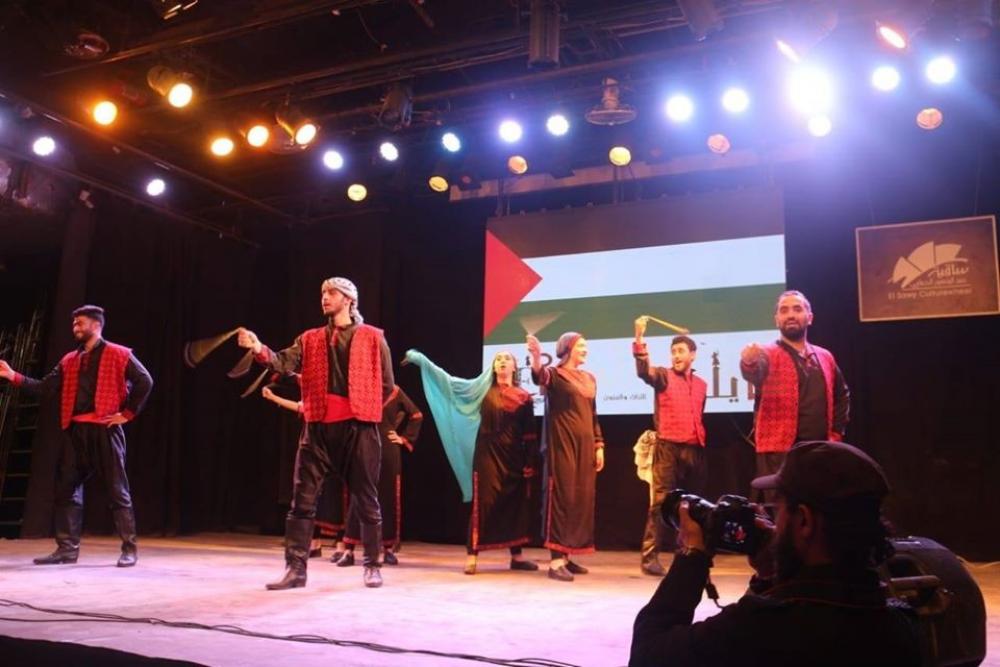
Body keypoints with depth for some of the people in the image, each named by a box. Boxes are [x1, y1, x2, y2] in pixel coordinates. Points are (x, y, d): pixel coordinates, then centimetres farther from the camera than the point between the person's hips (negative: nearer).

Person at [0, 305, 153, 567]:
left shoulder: (118, 355, -2)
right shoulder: (69, 361, 16)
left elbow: (144, 382, -8)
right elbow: (44, 386, 10)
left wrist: (128, 413, -10)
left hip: (104, 430, -6)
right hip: (75, 431, 6)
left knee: (117, 490, -2)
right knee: (66, 489, 6)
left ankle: (129, 549, 4)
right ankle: (67, 548, 15)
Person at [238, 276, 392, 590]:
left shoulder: (372, 338, 3)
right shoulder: (310, 339, 12)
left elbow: (386, 385, 6)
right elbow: (284, 362, -6)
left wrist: (361, 408, 6)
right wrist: (259, 349, -22)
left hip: (358, 427, -3)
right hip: (319, 427, 3)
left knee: (366, 501, 6)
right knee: (302, 500, 1)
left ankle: (372, 566, 20)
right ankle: (295, 568, 8)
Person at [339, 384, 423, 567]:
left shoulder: (394, 392, 4)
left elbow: (416, 415, 13)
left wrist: (405, 438, 8)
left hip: (388, 451, 1)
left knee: (389, 498, 6)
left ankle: (389, 549, 16)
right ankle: (348, 550, 1)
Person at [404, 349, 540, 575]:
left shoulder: (524, 397, 6)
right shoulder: (483, 388, 4)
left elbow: (529, 433, 5)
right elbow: (449, 381, 1)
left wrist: (530, 462, -1)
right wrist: (421, 359, -3)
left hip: (514, 457, 2)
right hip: (487, 454, -2)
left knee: (515, 505, 6)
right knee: (483, 503, -6)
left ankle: (516, 556, 15)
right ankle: (472, 556, -2)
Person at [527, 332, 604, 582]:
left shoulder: (589, 379, 16)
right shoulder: (555, 374, -4)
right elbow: (540, 377, -28)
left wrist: (599, 445, 12)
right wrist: (536, 359, -49)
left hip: (585, 444, 7)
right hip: (562, 442, -7)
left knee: (582, 498, 7)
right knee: (562, 496, -10)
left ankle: (567, 555, 15)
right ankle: (556, 561, -9)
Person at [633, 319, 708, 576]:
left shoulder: (701, 384, 17)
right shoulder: (663, 376, 2)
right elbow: (643, 371, -20)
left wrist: (703, 443, 16)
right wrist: (639, 339, -32)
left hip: (695, 450, 5)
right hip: (668, 448, -5)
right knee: (661, 502, -9)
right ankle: (650, 557, -6)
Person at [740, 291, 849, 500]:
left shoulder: (825, 357, 13)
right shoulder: (769, 354, -3)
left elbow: (841, 395, 27)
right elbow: (754, 373, -27)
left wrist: (836, 432, 15)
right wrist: (749, 362, -51)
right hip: (779, 452, -5)